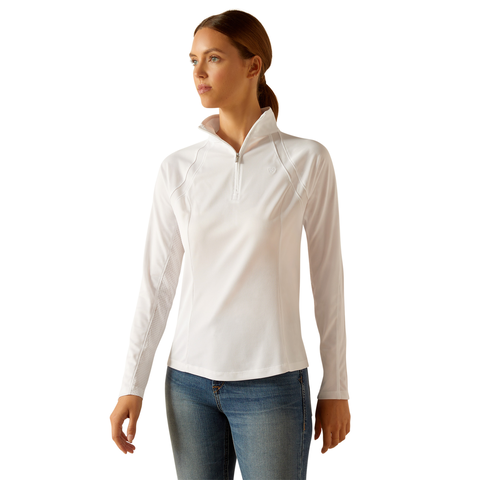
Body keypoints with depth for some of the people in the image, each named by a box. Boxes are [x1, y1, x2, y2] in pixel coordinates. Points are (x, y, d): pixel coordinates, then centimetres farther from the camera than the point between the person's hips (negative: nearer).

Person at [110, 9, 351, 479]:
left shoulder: (307, 159, -5)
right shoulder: (178, 168, 2)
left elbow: (327, 278, -1)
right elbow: (157, 281, 4)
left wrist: (335, 388, 2)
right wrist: (132, 386, 1)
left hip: (271, 385, -3)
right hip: (190, 380, 3)